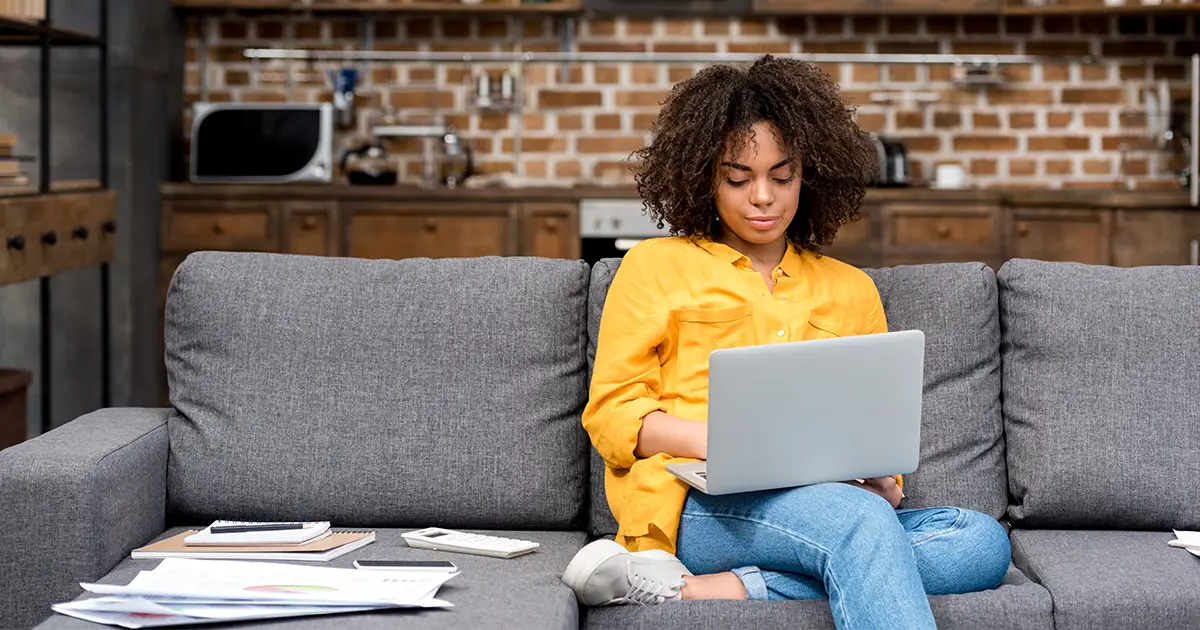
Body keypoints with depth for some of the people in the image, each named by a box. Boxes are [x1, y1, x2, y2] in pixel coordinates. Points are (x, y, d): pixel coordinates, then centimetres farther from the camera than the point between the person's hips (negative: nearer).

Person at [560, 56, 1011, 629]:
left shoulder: (851, 290, 25)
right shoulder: (655, 266, 15)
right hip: (695, 505, -5)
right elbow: (611, 413, 7)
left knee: (983, 542, -26)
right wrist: (718, 441, -12)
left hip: (823, 507, 5)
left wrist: (882, 479, -3)